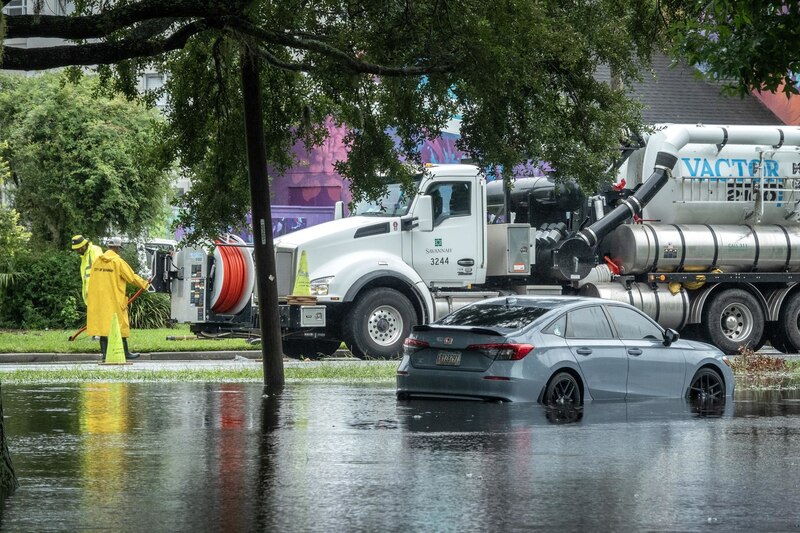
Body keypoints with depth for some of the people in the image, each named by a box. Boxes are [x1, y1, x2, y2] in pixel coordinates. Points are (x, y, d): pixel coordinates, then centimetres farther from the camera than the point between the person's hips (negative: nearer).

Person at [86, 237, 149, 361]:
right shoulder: (118, 262, -10)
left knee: (102, 324, 7)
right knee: (121, 325, 4)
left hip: (99, 299, 5)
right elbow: (132, 277, -4)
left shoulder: (97, 261, 5)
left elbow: (93, 281, 12)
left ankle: (104, 353, 4)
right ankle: (125, 353, 8)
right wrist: (145, 284, 11)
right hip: (115, 300, -5)